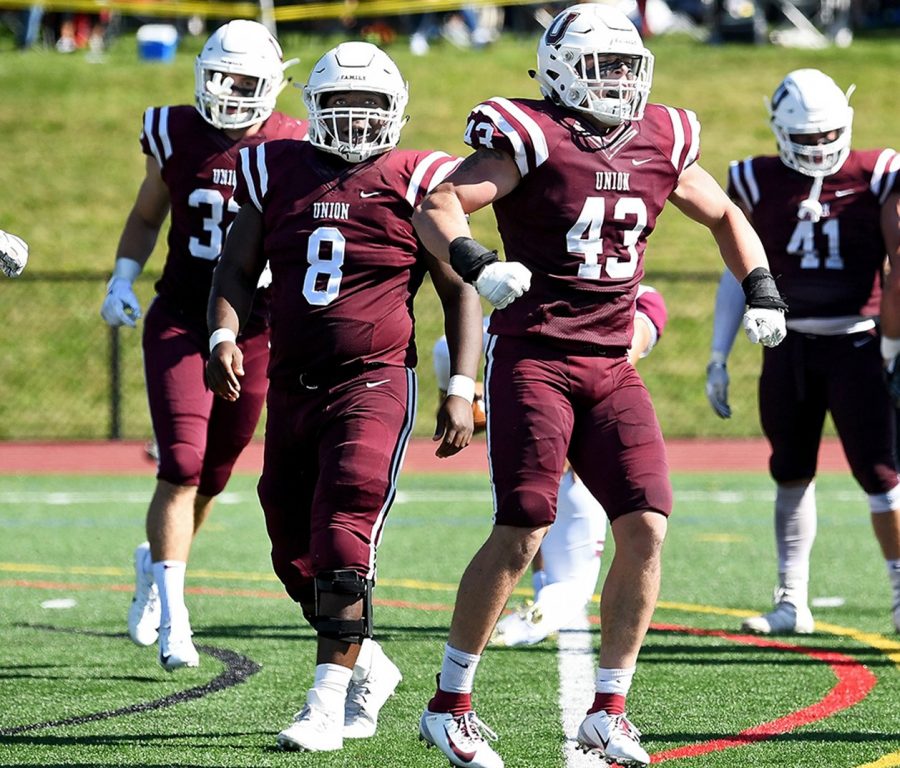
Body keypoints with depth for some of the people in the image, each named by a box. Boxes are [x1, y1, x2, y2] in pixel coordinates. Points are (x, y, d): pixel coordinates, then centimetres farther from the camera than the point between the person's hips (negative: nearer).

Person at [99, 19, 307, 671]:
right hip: (178, 322, -1)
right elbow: (146, 218, 15)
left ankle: (157, 562, 38)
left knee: (211, 477, 10)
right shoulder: (177, 135, -1)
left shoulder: (292, 151, -4)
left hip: (253, 330, 1)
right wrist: (123, 279, 1)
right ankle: (172, 618, -11)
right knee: (181, 468, -13)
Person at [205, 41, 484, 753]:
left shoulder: (415, 183, -3)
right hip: (293, 388, 5)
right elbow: (237, 269, 12)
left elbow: (461, 292, 1)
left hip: (374, 386, -5)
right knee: (295, 553, 11)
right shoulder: (277, 174, 7)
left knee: (342, 544, -17)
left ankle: (327, 704, -12)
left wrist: (461, 390, -7)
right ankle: (368, 667, 32)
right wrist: (224, 335, -7)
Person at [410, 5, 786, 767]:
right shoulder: (532, 139, -8)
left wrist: (761, 289, 10)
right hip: (533, 356, -5)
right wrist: (477, 264, -34)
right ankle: (450, 704, 3)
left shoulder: (661, 143, 9)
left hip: (611, 367, 5)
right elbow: (436, 207, -16)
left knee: (646, 528, -6)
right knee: (520, 534, -11)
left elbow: (725, 217, 25)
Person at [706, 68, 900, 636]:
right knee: (792, 475, 9)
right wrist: (718, 357, 4)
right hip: (789, 347, 3)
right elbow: (738, 273, 7)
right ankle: (792, 603, 16)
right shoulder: (758, 184, 3)